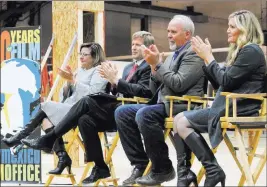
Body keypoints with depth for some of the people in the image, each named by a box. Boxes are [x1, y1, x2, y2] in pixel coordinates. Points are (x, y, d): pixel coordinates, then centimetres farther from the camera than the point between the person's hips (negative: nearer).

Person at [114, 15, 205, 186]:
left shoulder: (193, 53, -6)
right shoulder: (173, 56, 21)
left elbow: (179, 84, -20)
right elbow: (155, 89, 18)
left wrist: (157, 64, -14)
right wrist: (153, 65, 3)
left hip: (181, 106, -9)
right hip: (163, 104, 10)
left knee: (144, 114, -32)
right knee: (122, 112, -2)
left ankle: (163, 169, -18)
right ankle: (140, 165, -3)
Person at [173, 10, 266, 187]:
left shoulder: (251, 51, -11)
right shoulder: (242, 51, 21)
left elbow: (226, 81, -16)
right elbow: (221, 82, 19)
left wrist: (208, 57, -8)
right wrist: (206, 58, 10)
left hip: (238, 111, -10)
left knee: (183, 122, -15)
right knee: (179, 119, -2)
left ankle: (213, 171, -11)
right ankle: (184, 172, -7)